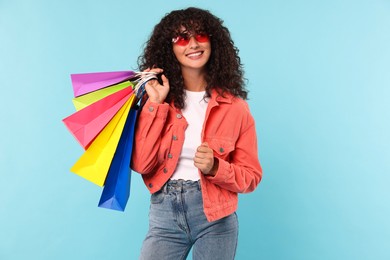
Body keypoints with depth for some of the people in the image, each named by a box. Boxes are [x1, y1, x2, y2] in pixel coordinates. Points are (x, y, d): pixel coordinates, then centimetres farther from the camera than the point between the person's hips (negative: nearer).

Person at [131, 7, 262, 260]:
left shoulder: (234, 107, -4)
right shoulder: (158, 102, 0)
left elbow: (251, 177, 0)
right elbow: (141, 163, -11)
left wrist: (215, 167, -18)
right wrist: (155, 104, -14)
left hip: (215, 219, 0)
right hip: (164, 214, 1)